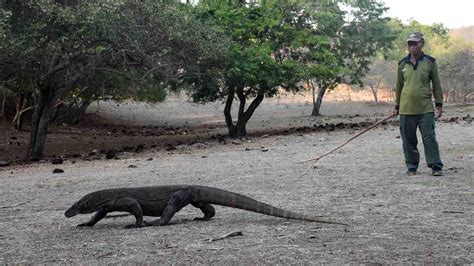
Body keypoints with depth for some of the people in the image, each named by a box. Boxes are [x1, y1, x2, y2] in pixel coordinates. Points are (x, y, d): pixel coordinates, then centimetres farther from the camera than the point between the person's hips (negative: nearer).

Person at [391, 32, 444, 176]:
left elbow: (436, 84, 6)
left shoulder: (430, 62, 2)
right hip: (406, 110, 2)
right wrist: (397, 107, 15)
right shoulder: (402, 64, 7)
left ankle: (436, 166, 2)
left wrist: (439, 104, 2)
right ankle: (411, 167, 19)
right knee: (409, 140, 7)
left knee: (429, 138, -4)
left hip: (426, 109, -2)